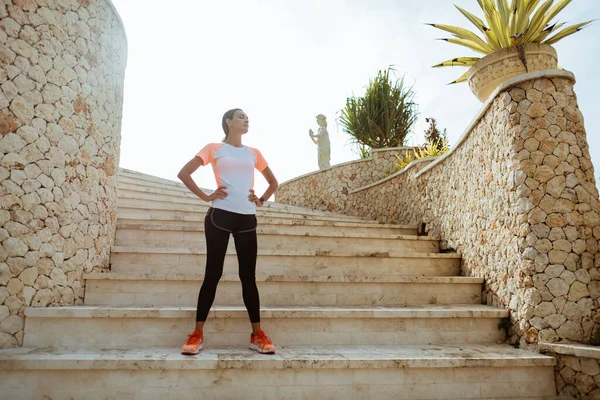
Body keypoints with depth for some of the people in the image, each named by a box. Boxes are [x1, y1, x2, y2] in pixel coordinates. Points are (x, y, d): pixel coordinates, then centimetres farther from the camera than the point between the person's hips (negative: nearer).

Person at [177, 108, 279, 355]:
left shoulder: (253, 153, 17)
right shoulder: (214, 148, 6)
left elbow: (273, 182, 26)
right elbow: (183, 173, 1)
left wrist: (261, 201, 11)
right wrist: (205, 197, -5)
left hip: (247, 219, 3)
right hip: (220, 216, -3)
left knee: (248, 276, 4)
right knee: (213, 273, -1)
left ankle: (257, 334, 9)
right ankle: (197, 334, 9)